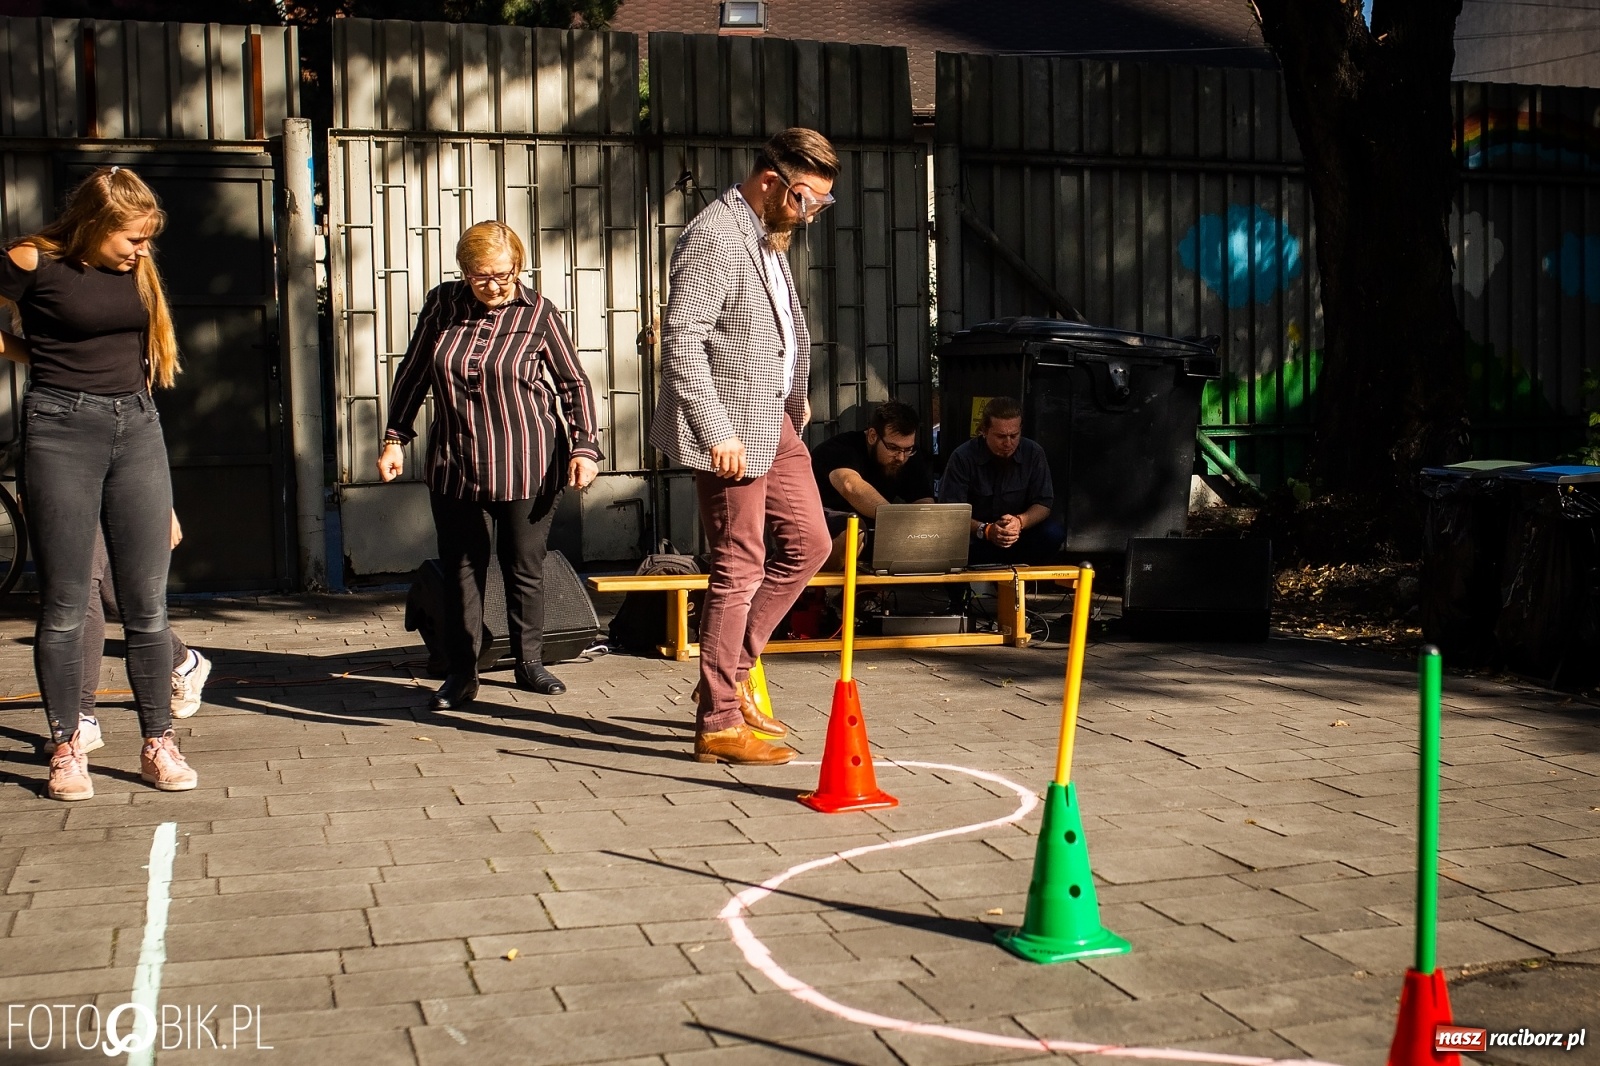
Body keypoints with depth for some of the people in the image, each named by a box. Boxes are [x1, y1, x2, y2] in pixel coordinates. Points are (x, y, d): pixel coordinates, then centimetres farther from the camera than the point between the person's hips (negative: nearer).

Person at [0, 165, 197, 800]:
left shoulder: (137, 268, 9)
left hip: (136, 427, 4)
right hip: (61, 431, -4)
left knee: (148, 603, 3)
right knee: (64, 605, 0)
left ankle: (158, 744, 10)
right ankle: (67, 749, 11)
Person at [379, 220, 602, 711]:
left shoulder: (538, 313, -4)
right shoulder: (441, 305, 2)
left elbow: (575, 383, 3)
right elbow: (413, 374, 12)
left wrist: (585, 447, -6)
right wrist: (395, 437, 9)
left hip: (526, 467, -2)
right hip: (453, 465, 2)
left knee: (525, 569, 7)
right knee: (461, 570, 5)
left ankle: (530, 663, 22)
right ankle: (461, 675, 14)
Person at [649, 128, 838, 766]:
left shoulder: (769, 238, 14)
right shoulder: (714, 239, -17)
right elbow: (682, 343, -23)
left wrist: (796, 397, 23)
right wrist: (717, 433, -26)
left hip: (774, 421, 10)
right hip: (732, 432, -10)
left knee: (808, 543, 13)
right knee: (741, 568, -4)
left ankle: (730, 668, 23)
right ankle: (718, 724, 6)